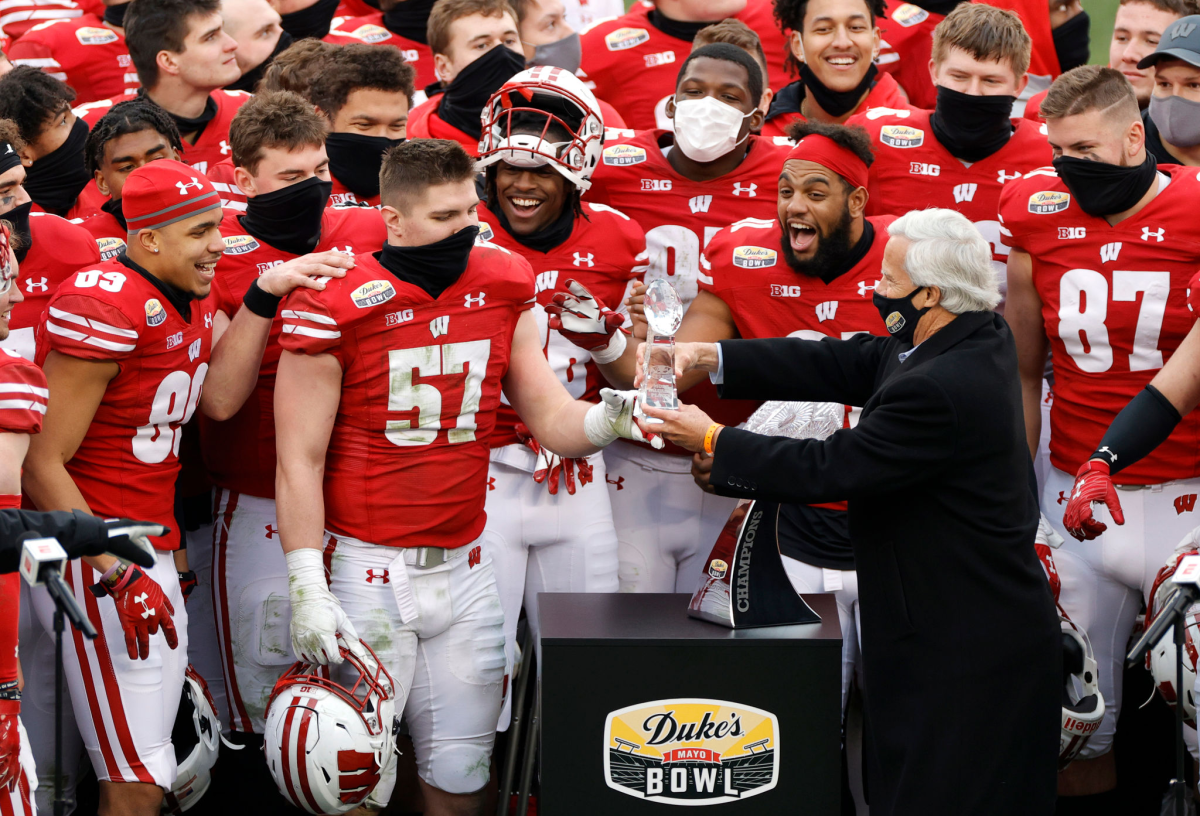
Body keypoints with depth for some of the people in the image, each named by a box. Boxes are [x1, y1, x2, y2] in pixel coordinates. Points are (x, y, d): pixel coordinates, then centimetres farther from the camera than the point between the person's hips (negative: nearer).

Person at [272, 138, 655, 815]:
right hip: (366, 573, -5)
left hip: (465, 569, 5)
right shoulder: (336, 307, -12)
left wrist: (608, 419, -16)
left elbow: (551, 416, 7)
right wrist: (307, 590, -13)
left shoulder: (504, 287, 3)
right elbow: (300, 460, -9)